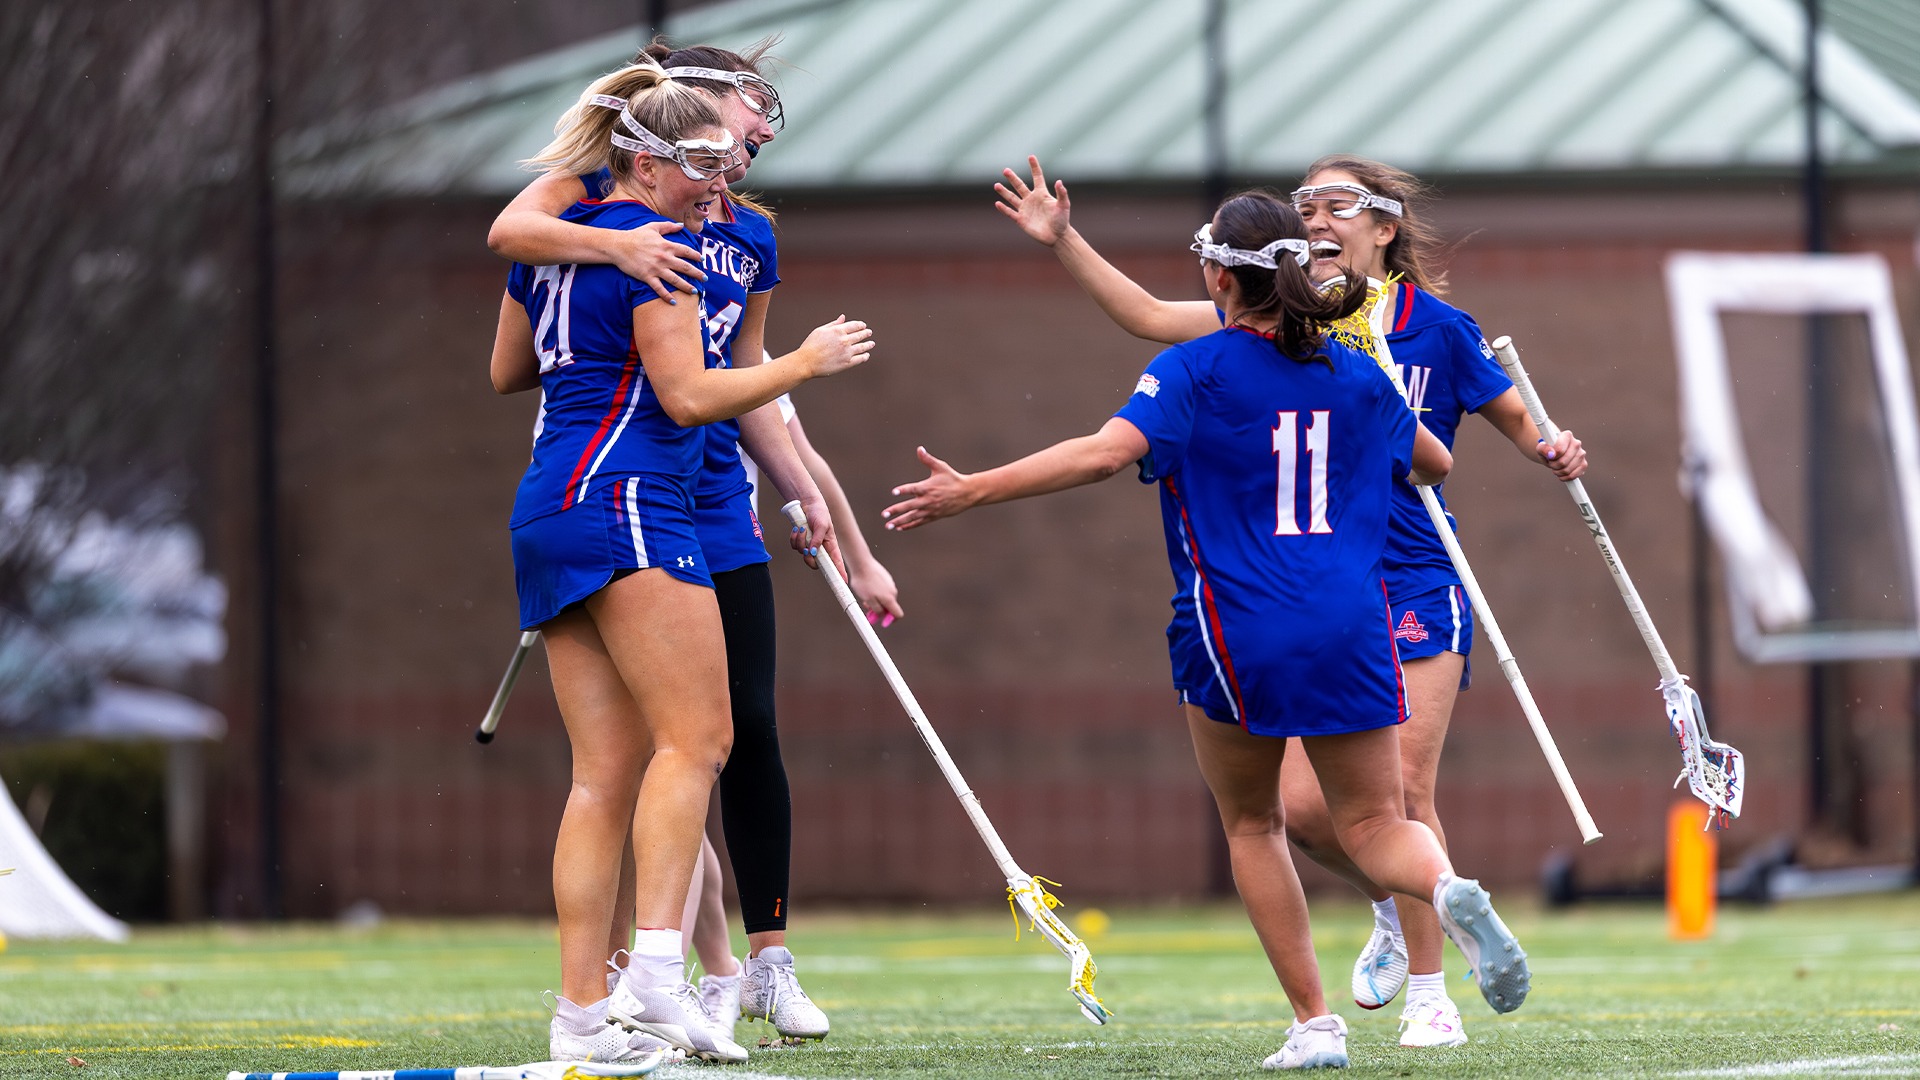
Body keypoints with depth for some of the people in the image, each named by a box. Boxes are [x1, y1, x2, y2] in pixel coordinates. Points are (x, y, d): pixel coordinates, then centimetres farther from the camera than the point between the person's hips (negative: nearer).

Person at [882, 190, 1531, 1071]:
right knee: (1372, 823, 8)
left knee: (1251, 825, 15)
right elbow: (1435, 464, 26)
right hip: (1352, 629, 3)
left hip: (1236, 629, -3)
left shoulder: (1195, 371, -4)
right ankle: (1449, 888, -27)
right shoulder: (1359, 378, 10)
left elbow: (1106, 452, -19)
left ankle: (1315, 1024, 8)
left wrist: (970, 492, -16)